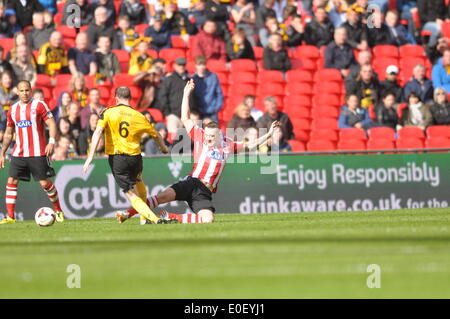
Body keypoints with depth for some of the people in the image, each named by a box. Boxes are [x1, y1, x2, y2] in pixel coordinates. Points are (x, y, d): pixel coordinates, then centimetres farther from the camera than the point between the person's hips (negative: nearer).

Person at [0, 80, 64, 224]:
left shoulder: (39, 105, -4)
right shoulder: (13, 109, 11)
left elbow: (51, 124, -8)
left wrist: (51, 142, -23)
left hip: (38, 153, -4)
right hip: (18, 153, 4)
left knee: (45, 183, -2)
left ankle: (58, 210, 18)